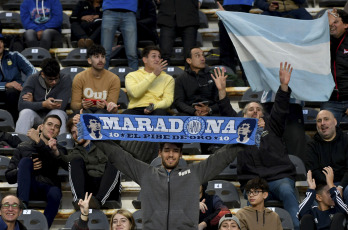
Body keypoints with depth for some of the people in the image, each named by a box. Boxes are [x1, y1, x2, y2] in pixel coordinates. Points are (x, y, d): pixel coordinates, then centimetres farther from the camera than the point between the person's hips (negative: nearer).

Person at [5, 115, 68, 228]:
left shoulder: (59, 150, 21)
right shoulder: (23, 148, 19)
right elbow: (9, 177, 13)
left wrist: (39, 141, -12)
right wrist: (28, 168, -6)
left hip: (48, 187, 0)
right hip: (28, 189, 0)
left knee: (55, 193, -36)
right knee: (25, 160, -25)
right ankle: (23, 204, -42)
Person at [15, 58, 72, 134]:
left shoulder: (65, 80, -10)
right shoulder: (33, 79, -9)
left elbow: (61, 106, -19)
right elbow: (21, 105, -19)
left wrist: (33, 102, -13)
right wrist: (43, 104, -35)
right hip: (36, 115, 0)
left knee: (58, 113, -33)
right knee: (26, 112, -32)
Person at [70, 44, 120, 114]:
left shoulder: (114, 79, 0)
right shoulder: (79, 78, 1)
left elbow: (111, 106, -3)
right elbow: (74, 104, -2)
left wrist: (105, 105, -29)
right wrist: (82, 105, -27)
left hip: (104, 111, 0)